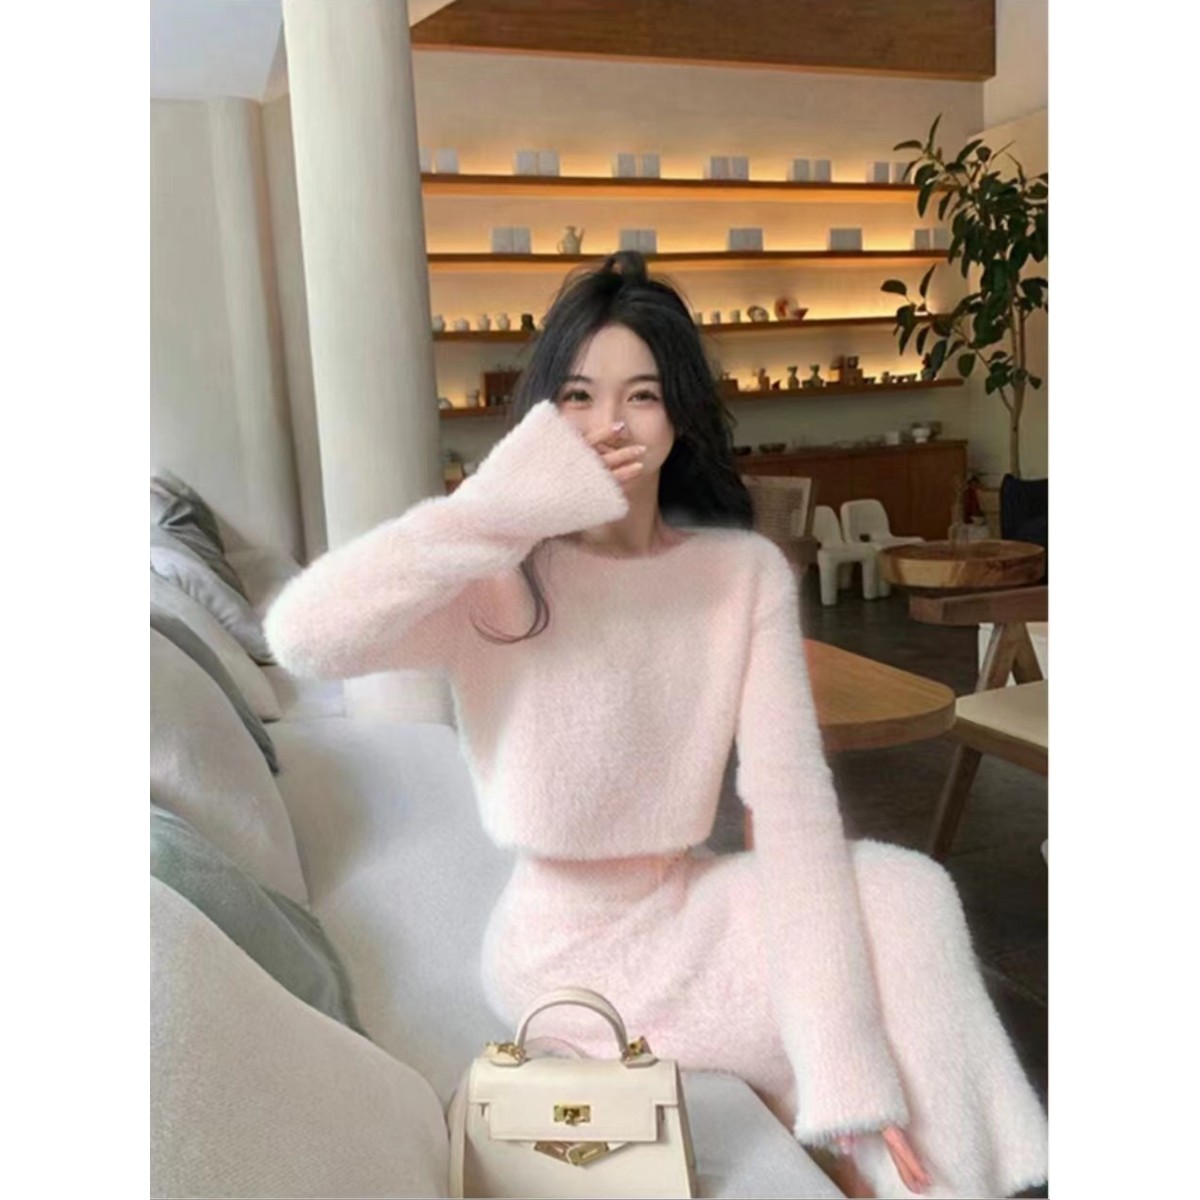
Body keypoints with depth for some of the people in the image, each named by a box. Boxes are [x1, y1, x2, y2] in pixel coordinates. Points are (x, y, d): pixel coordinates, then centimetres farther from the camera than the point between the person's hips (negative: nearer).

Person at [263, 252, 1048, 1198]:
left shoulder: (747, 572, -7)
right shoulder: (500, 577, -15)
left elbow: (791, 799, -16)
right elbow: (302, 636, -32)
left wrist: (847, 1068, -24)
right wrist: (510, 498, -32)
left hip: (692, 904, 4)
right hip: (568, 943, -4)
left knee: (907, 893, -22)